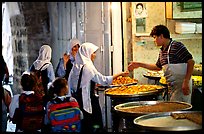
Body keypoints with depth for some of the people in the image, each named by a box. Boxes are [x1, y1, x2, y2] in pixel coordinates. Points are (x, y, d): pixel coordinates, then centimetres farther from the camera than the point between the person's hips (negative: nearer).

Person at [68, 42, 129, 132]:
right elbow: (103, 80, -15)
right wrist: (120, 74, -9)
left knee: (83, 126, 13)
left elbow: (70, 83, 12)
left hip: (78, 98, 8)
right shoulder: (87, 66, -16)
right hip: (88, 99, -8)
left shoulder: (76, 66, 6)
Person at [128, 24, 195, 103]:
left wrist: (186, 82, -24)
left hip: (181, 85, -9)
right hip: (172, 87, 9)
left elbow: (191, 62, -19)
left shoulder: (177, 46, -14)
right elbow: (158, 67, 27)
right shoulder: (162, 51, 12)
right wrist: (139, 64, 25)